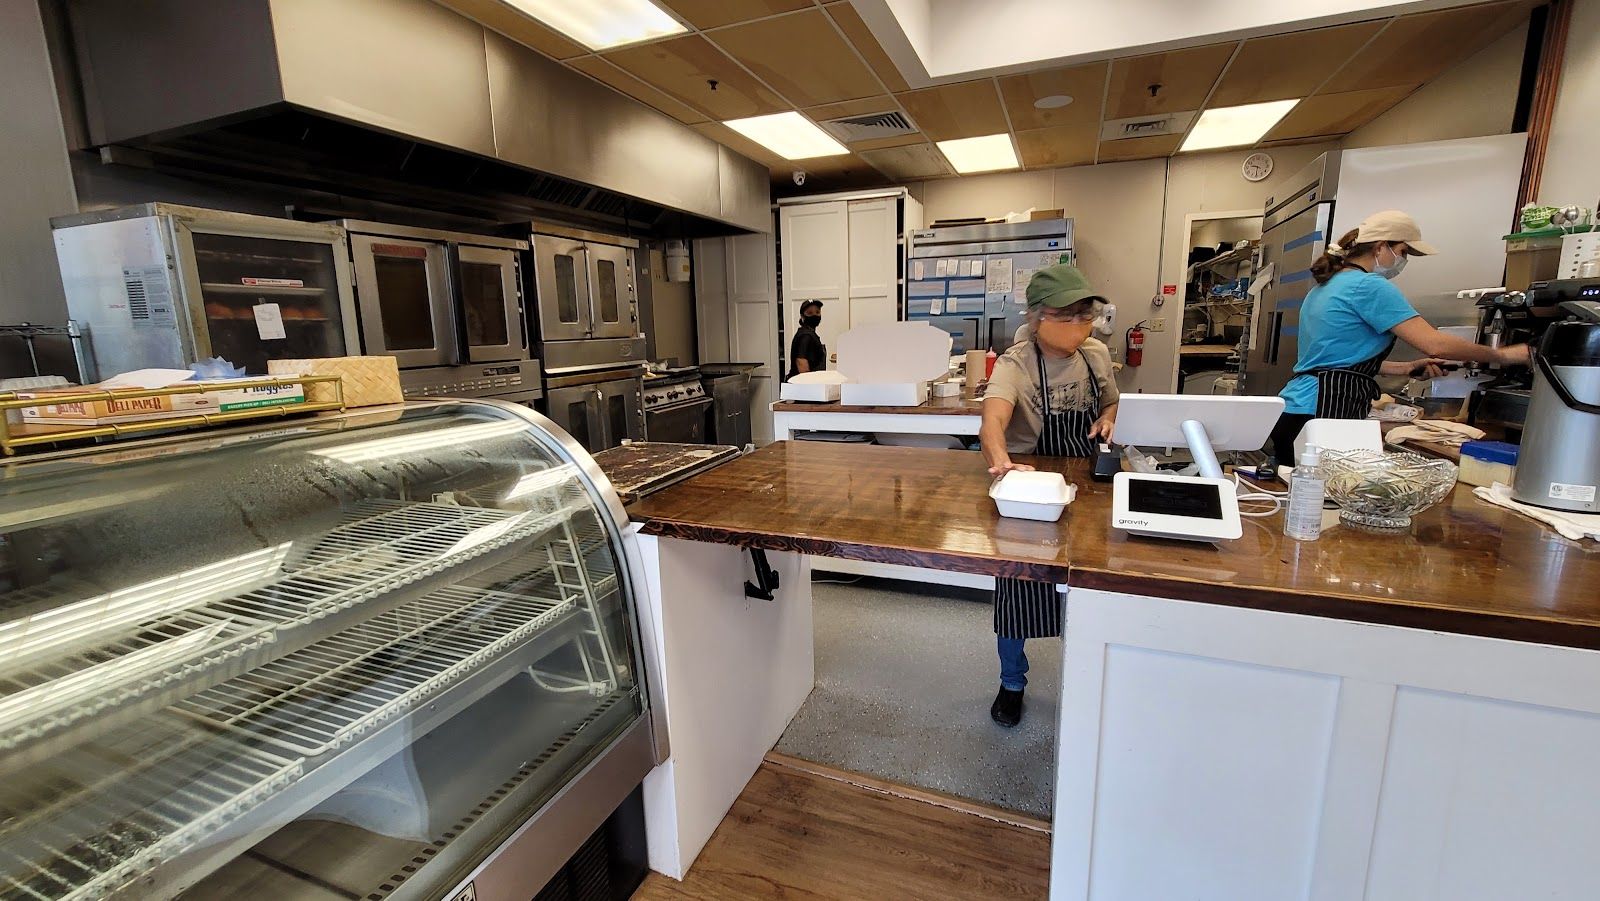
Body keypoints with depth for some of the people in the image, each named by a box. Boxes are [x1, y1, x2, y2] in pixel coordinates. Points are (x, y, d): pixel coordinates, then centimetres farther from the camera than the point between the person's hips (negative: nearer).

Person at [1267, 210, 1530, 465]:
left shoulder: (1327, 285, 20)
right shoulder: (1369, 285, -7)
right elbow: (1434, 344, -12)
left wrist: (1407, 368, 20)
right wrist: (1501, 355, 2)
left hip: (1293, 409, 10)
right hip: (1321, 414, -10)